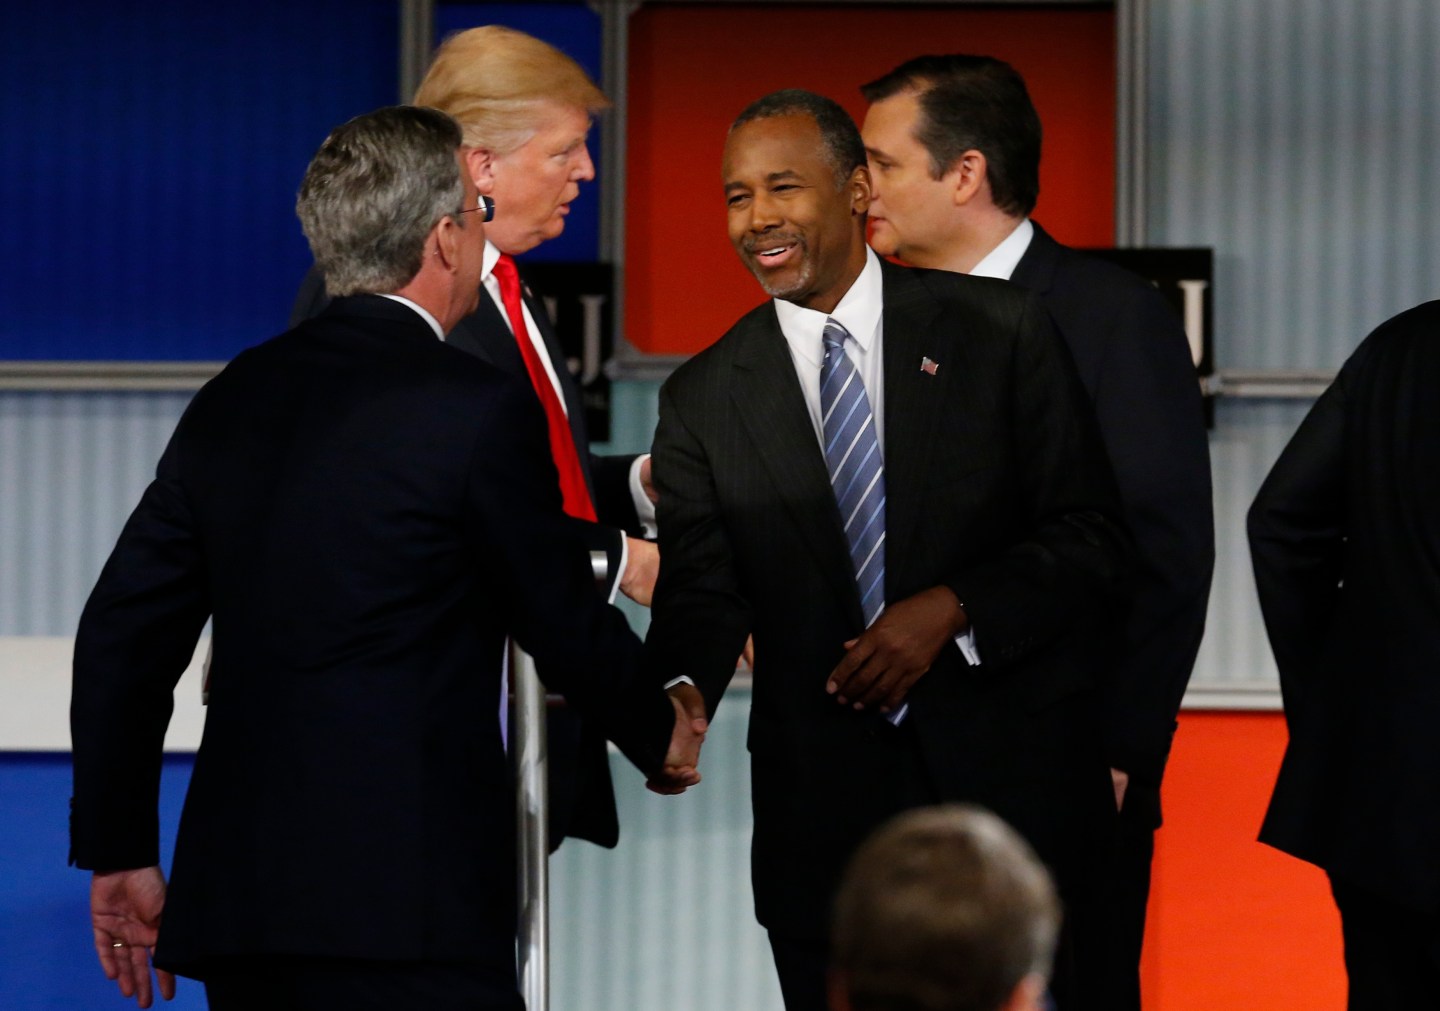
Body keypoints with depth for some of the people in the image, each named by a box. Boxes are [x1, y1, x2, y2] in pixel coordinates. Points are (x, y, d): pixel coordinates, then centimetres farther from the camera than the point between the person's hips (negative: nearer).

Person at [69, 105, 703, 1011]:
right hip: (406, 903, -7)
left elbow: (121, 637, 12)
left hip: (232, 895, 7)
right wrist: (662, 734, 23)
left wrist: (119, 851, 19)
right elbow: (567, 625, 2)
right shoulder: (480, 410, -7)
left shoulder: (232, 400, 11)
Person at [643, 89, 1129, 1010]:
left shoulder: (1000, 331, 2)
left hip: (1005, 785, -1)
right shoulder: (706, 399, 7)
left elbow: (1093, 538, 0)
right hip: (821, 816, 2)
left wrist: (952, 610, -14)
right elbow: (700, 589, -1)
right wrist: (683, 691, -23)